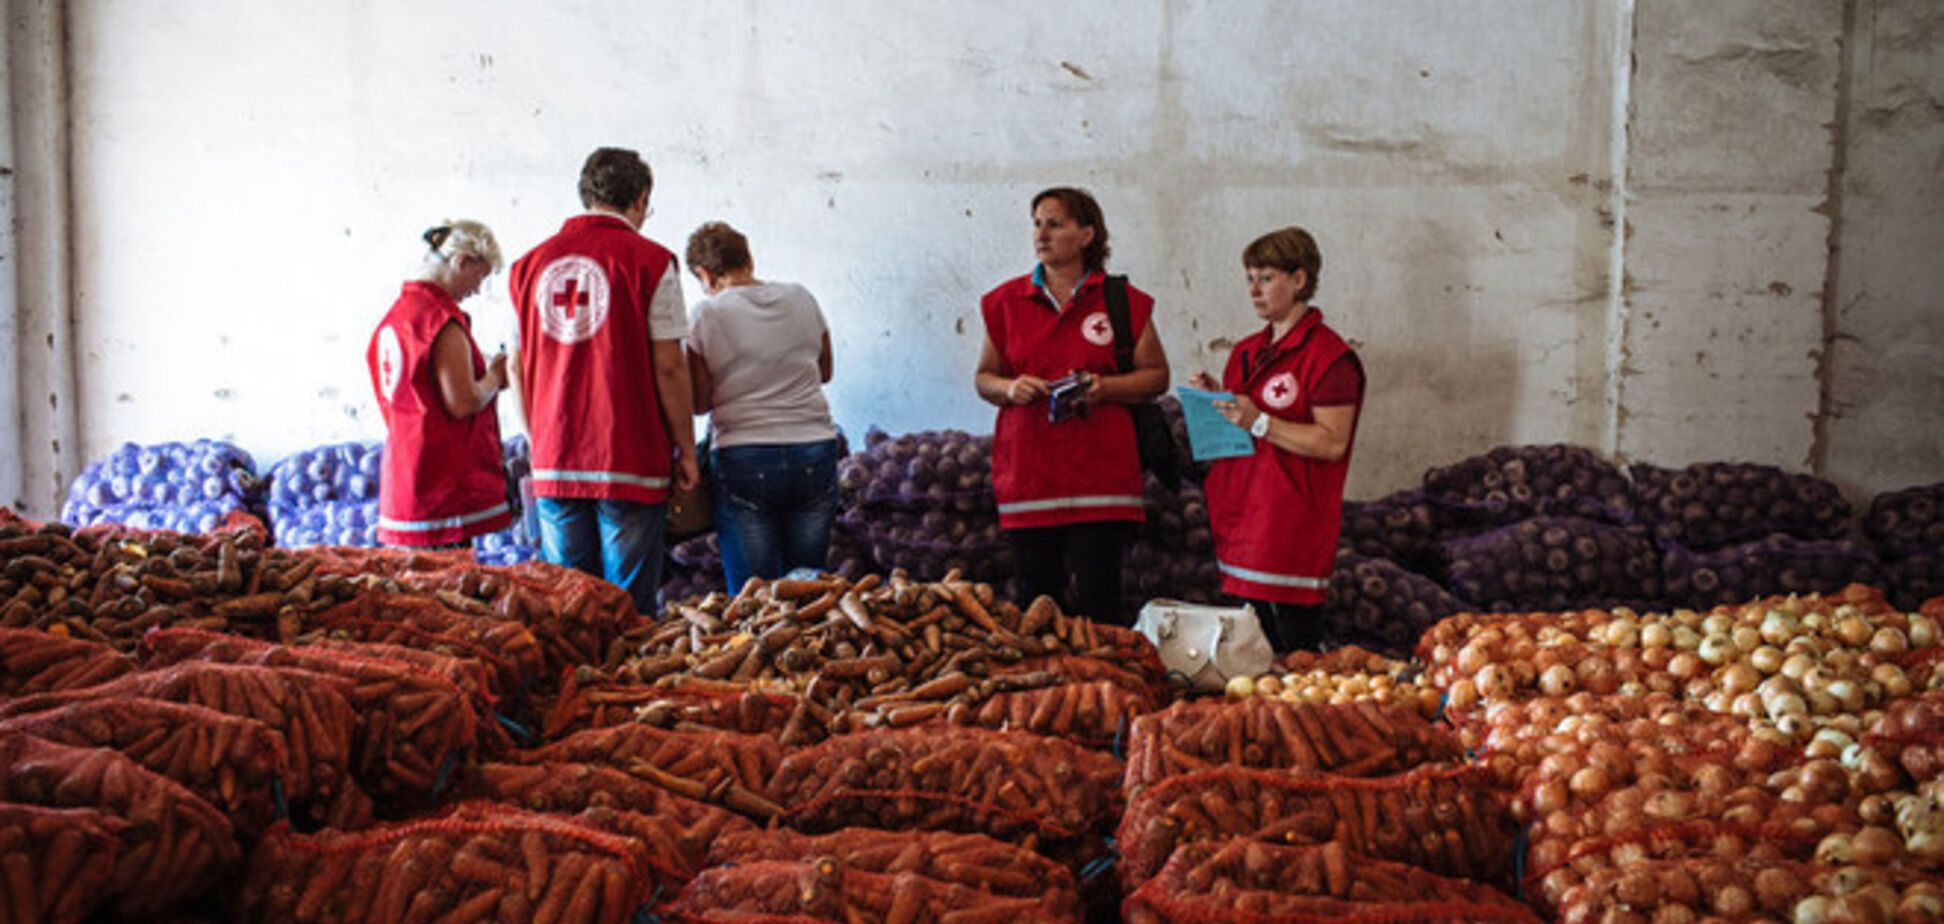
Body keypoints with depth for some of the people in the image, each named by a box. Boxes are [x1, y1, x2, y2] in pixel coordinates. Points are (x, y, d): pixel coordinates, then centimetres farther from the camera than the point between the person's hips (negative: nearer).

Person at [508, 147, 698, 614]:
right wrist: (686, 450, 1)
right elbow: (669, 367, -7)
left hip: (554, 465, 4)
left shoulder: (530, 264, 9)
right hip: (631, 463, -4)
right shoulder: (650, 261, -5)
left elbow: (519, 368, 13)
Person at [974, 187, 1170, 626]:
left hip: (1099, 472, -2)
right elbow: (983, 377, 17)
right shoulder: (1005, 302, 10)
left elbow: (1157, 374, 7)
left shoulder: (1123, 301, 4)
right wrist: (1009, 388, -6)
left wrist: (1105, 387, -10)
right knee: (1036, 598, 5)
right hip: (1027, 471, 2)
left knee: (1098, 599, -5)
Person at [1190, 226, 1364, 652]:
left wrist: (1259, 422, -21)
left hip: (1293, 522, -7)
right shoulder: (1247, 352, 16)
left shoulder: (1329, 356, -8)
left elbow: (1332, 443, -16)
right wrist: (1215, 398, 4)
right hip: (1241, 516, 8)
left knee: (1292, 654, -6)